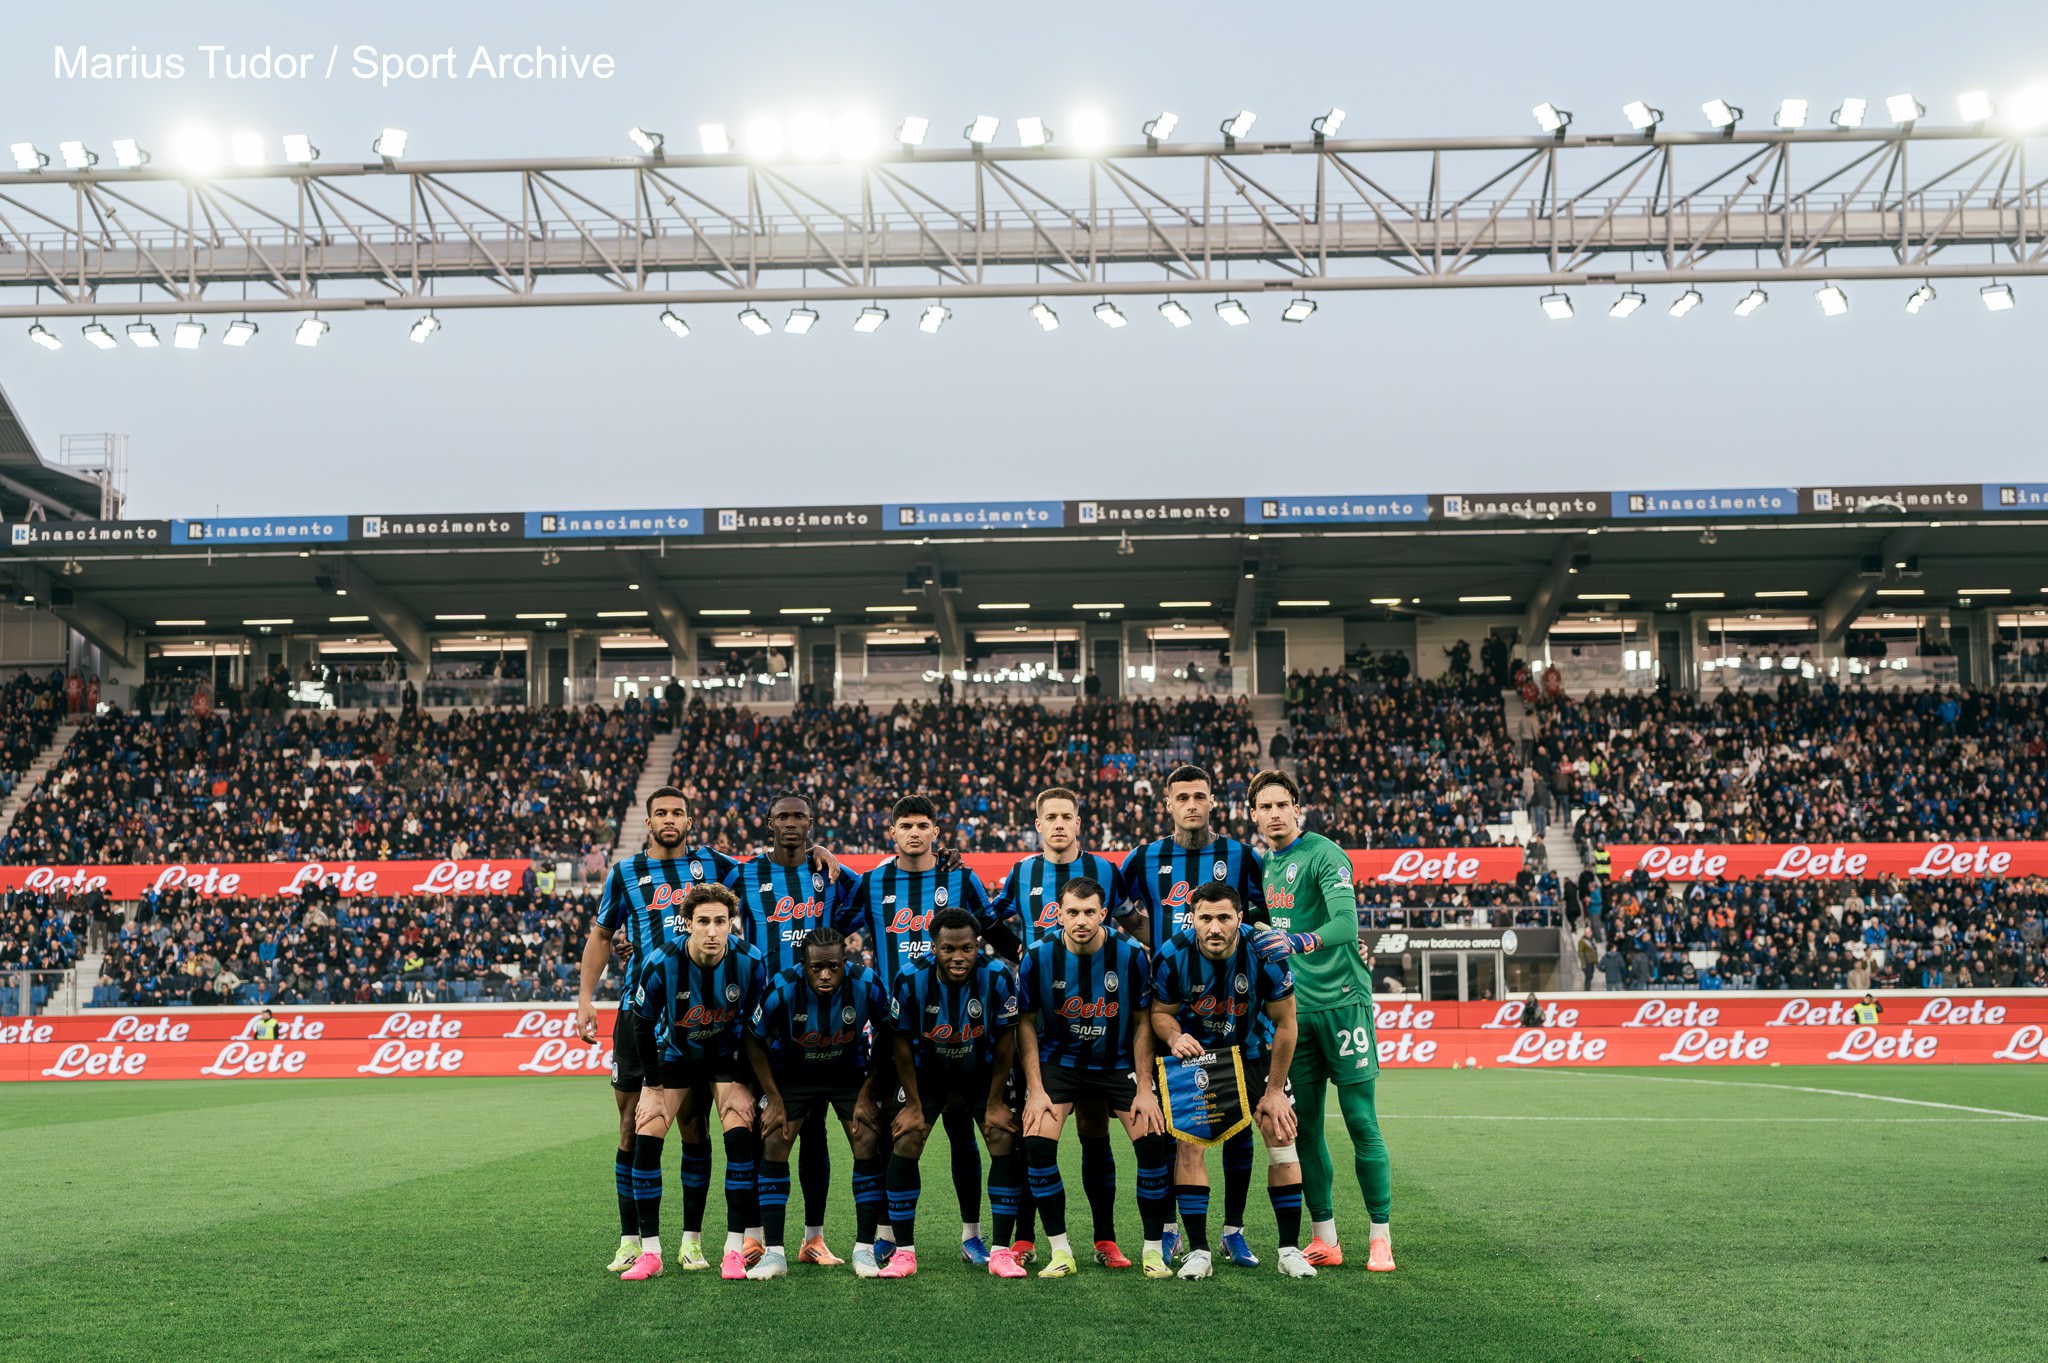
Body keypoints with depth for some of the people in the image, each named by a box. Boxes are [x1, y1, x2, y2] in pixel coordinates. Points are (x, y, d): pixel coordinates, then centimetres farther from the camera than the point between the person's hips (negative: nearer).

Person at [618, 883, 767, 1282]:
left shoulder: (749, 962, -25)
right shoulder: (661, 964, -27)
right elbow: (643, 1024, -12)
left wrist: (742, 1085, -10)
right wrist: (655, 1089, -10)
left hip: (728, 1054, 0)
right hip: (674, 1052, 1)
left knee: (740, 1137, -19)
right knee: (646, 1137, -13)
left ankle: (735, 1250, -10)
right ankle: (650, 1252, -3)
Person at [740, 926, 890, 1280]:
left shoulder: (867, 986, -27)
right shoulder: (782, 989, -30)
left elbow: (886, 1038, -8)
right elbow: (754, 1040, -12)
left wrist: (867, 1094, -10)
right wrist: (773, 1099, -12)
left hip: (849, 1072, 1)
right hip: (792, 1073, -1)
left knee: (869, 1145, -11)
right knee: (773, 1146, -14)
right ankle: (774, 1253, -9)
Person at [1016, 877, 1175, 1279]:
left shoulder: (1130, 954, -15)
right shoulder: (1038, 956, -14)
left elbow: (1142, 1022, -4)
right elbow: (1026, 1023, -4)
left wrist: (1144, 1089, -7)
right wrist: (1036, 1090, -10)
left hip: (1118, 1062, 0)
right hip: (1059, 1061, 0)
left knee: (1155, 1142, -15)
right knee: (1036, 1142, -19)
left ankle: (1154, 1250, 3)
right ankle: (1060, 1251, -3)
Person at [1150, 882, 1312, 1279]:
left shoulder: (1265, 952, -26)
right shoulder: (1173, 956, -24)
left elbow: (1284, 1023, -14)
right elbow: (1160, 1011, -6)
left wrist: (1275, 1089, -9)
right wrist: (1174, 1038, -29)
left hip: (1252, 1049, 0)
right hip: (1194, 1050, 0)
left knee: (1280, 1134, -10)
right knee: (1188, 1139, -13)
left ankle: (1290, 1249, 1)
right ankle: (1198, 1251, -4)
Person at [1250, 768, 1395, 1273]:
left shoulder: (1323, 854, -9)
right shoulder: (1263, 865, 14)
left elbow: (1347, 923, -25)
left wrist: (1298, 942, -39)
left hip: (1342, 1000, -6)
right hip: (1293, 1007, 7)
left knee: (1361, 1122, -5)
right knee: (1304, 1126, 5)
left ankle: (1380, 1237, 4)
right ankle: (1324, 1238, 14)